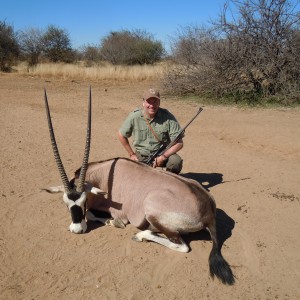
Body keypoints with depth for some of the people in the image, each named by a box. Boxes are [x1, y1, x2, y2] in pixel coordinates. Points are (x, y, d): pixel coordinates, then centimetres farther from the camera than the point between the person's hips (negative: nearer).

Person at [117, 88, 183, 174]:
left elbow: (179, 143, -14)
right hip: (141, 157, 1)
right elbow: (121, 135, 6)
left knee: (176, 161, -29)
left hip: (164, 154, -1)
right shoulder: (134, 117, -11)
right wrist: (131, 154, 5)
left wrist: (163, 157, -23)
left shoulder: (168, 117, -15)